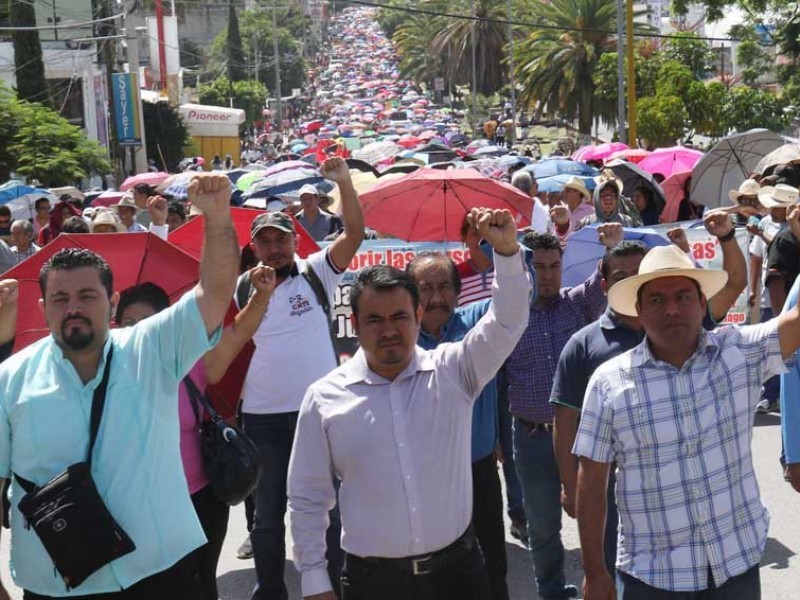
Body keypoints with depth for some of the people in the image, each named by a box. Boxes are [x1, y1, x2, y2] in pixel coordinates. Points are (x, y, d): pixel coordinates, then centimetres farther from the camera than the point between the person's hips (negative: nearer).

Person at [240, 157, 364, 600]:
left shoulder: (316, 273, -1)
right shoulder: (241, 289, 5)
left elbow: (355, 233, -12)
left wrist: (343, 181, -18)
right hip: (261, 413, 2)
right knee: (267, 511, 15)